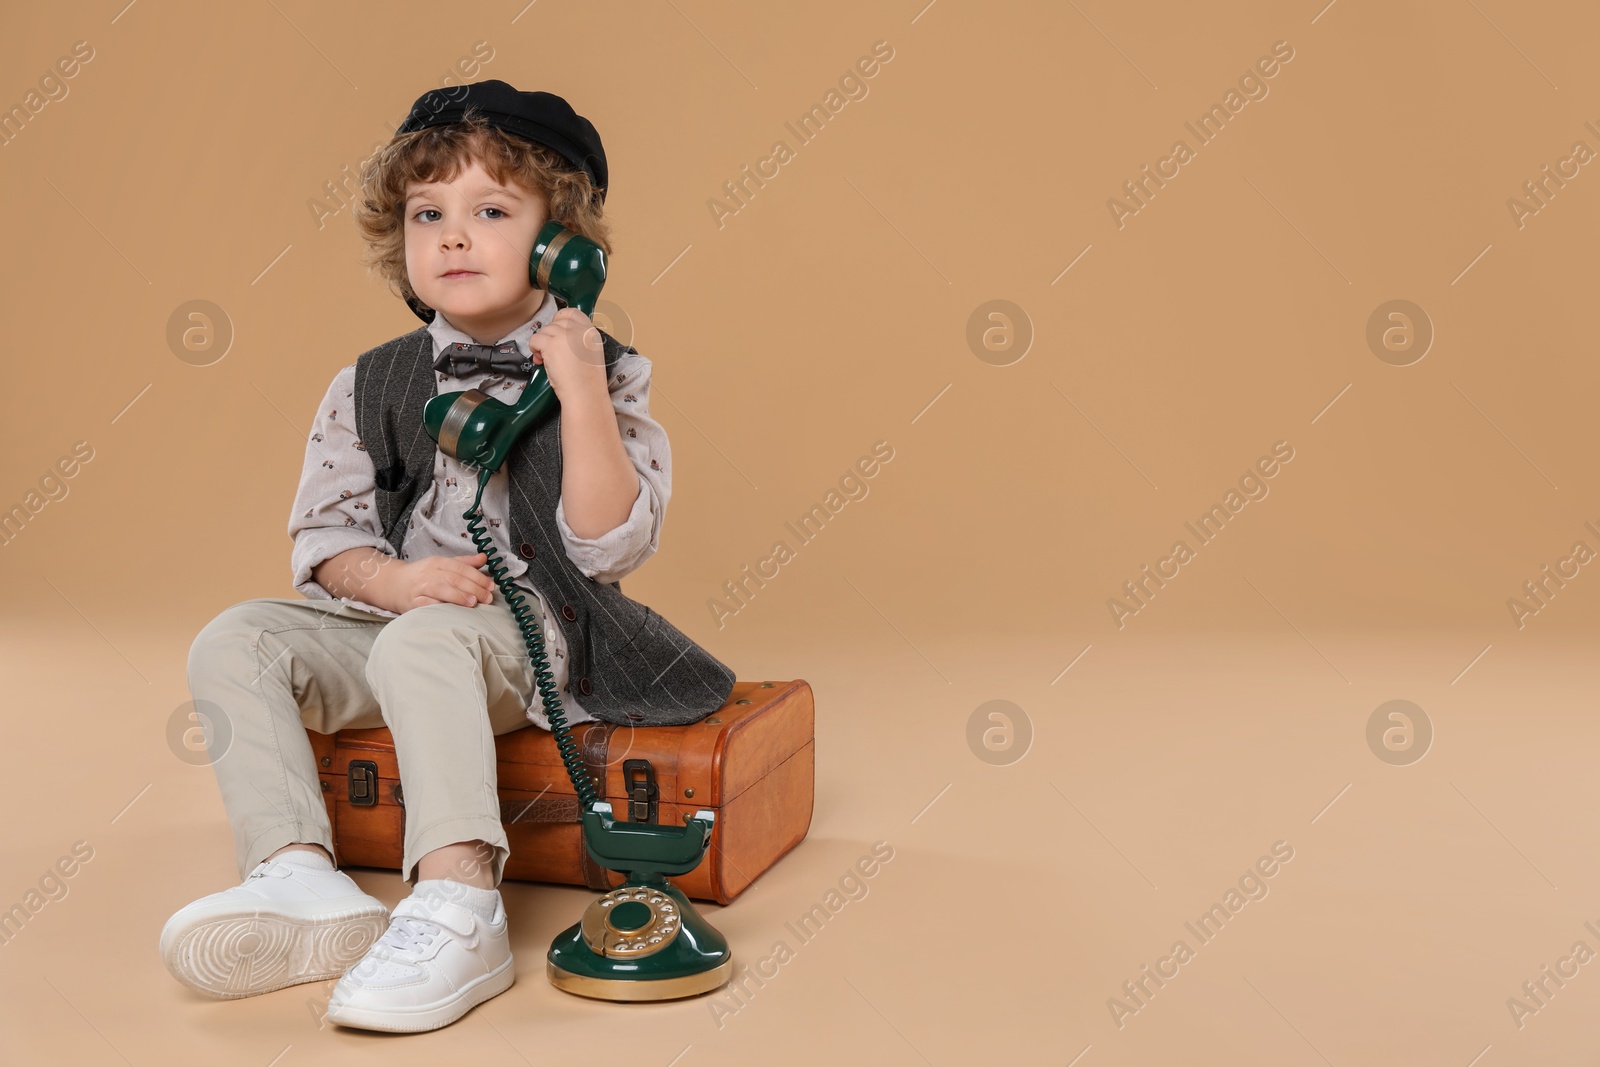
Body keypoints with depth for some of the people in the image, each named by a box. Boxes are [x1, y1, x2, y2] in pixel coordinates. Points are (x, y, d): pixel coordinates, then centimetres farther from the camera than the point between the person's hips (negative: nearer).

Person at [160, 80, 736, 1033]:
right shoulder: (372, 387, 9)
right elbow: (325, 535, 8)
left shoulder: (604, 374, -3)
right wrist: (399, 579, -14)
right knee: (235, 642, -15)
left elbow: (614, 546, -14)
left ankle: (459, 911, -40)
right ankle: (299, 879, -22)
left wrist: (583, 391, -22)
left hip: (534, 631, -5)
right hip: (391, 612, 5)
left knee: (421, 643, -36)